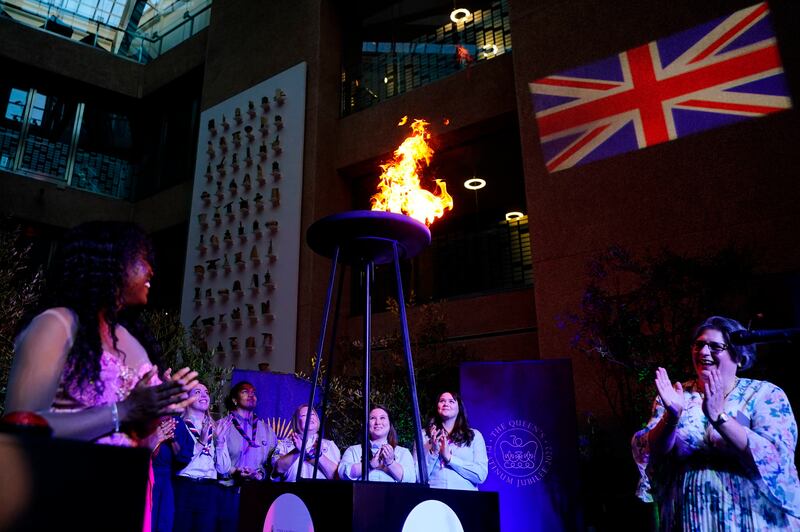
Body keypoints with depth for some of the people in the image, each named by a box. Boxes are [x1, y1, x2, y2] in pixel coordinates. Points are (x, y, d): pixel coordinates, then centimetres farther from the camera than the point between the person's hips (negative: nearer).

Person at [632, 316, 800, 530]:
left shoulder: (766, 395, -5)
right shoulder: (677, 395, 0)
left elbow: (775, 461, -19)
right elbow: (650, 454, -8)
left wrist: (719, 417, -29)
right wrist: (671, 418, -25)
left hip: (749, 519, -2)